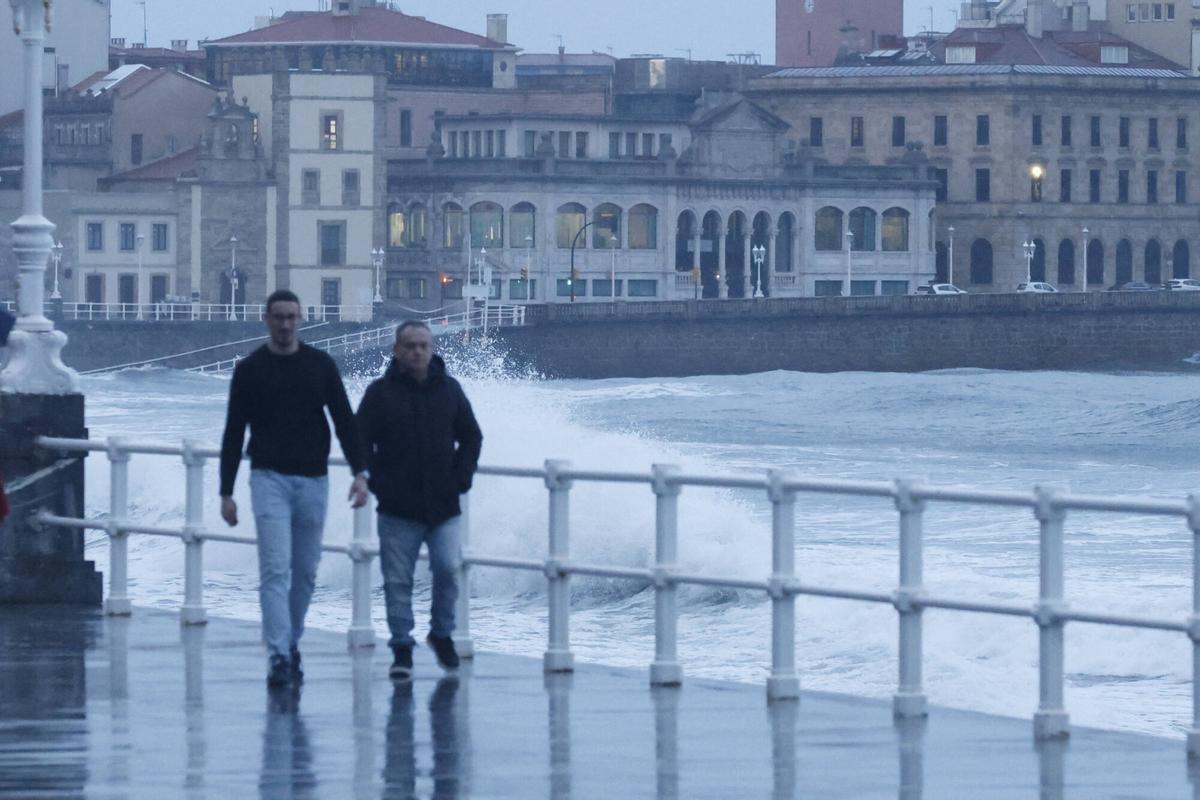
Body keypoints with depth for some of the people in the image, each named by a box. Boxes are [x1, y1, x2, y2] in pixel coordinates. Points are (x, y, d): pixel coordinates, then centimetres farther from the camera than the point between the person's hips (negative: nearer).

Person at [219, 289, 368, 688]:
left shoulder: (321, 365, 5)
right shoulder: (250, 370, 0)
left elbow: (344, 419, 3)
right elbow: (233, 434, 2)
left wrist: (359, 472, -9)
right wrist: (226, 493, -1)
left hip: (313, 480, 3)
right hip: (270, 479, -3)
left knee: (305, 572, 9)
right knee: (276, 569, -13)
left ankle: (291, 645, 25)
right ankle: (278, 656, -18)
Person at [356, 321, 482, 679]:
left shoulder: (449, 390, 7)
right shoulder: (381, 393, -1)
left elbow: (471, 437, 15)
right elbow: (361, 443, 1)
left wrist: (462, 478, 4)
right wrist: (377, 483, -8)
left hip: (444, 505, 2)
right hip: (398, 510, -2)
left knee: (448, 569, -8)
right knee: (398, 581, 0)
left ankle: (442, 633, 15)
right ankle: (402, 649, 8)